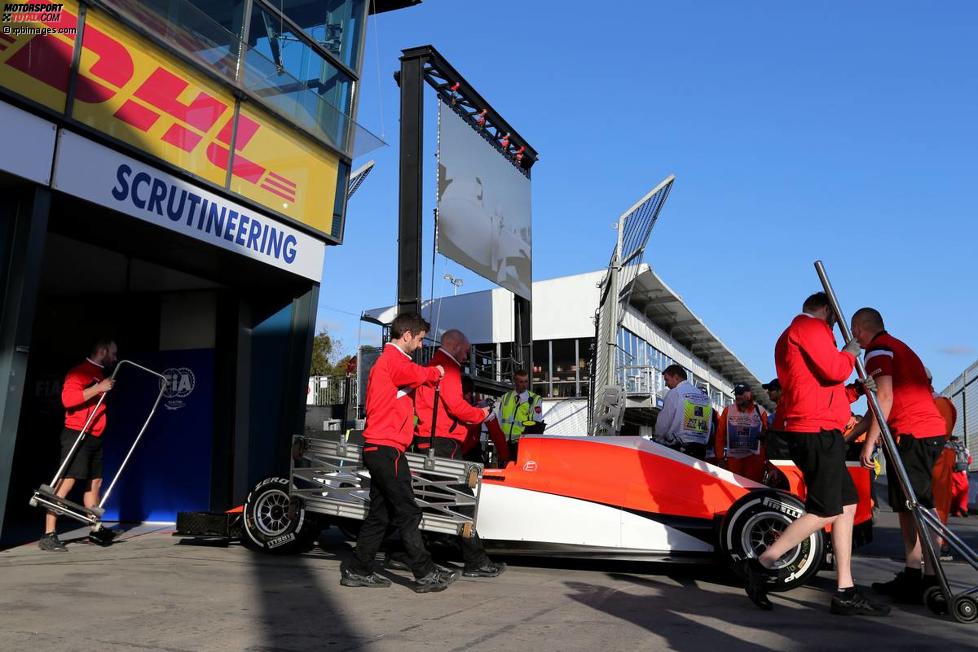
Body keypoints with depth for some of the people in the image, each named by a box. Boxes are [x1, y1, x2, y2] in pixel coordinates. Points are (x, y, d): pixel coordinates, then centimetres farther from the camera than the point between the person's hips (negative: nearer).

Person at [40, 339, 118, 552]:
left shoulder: (101, 374, 20)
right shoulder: (80, 371, -8)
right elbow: (68, 398, -22)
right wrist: (98, 388, -21)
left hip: (94, 437, 10)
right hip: (77, 435, -10)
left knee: (95, 482, 12)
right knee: (67, 480, -14)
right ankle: (48, 536, -14)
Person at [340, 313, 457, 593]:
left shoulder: (387, 360, 24)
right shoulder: (394, 359, -11)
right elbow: (419, 375, -26)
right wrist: (436, 371, -6)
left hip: (378, 449, 10)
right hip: (387, 449, -10)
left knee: (380, 514, 12)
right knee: (408, 513, -7)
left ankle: (358, 570, 16)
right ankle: (425, 573, -3)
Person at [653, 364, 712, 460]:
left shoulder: (675, 393, -5)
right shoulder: (705, 396, 14)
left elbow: (663, 423, -4)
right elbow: (709, 427, 14)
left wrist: (659, 441, 11)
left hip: (677, 449, -6)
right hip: (701, 450, 6)